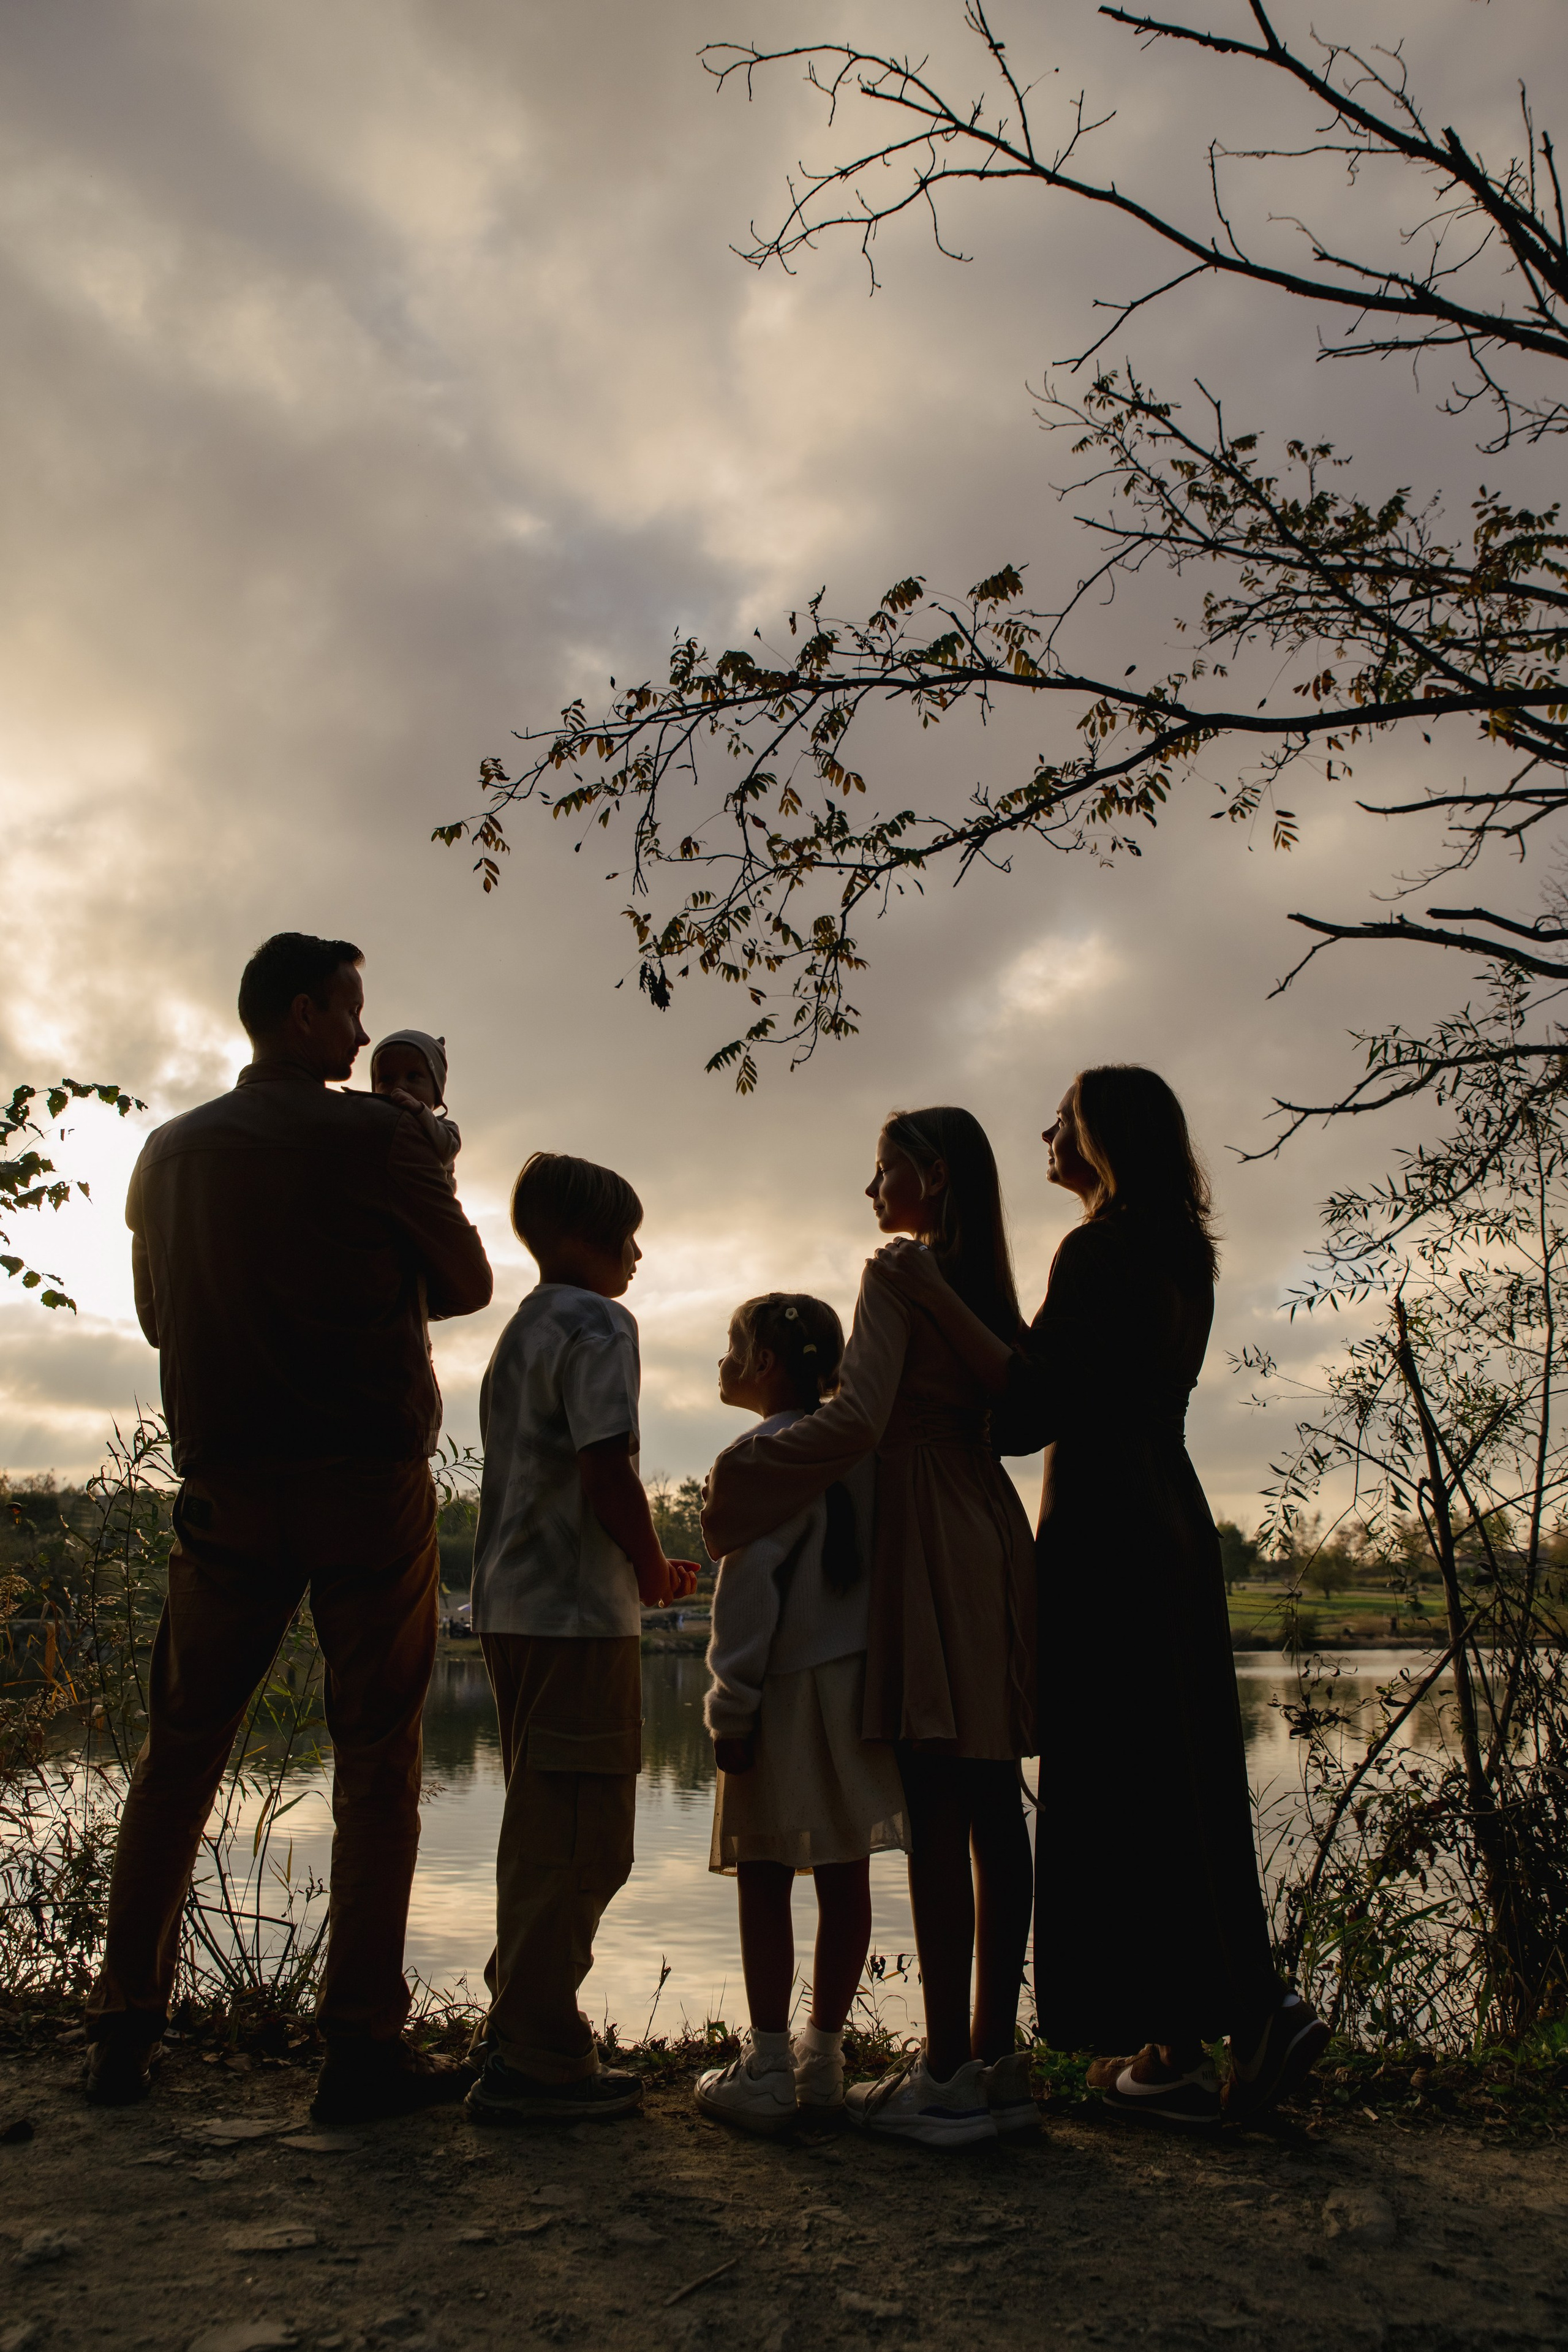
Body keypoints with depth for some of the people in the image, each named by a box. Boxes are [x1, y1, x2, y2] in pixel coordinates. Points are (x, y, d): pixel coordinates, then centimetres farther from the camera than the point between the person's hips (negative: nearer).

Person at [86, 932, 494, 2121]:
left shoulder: (169, 1151, 8)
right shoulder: (377, 1135, -7)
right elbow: (470, 1283, 2)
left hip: (226, 1486, 5)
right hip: (370, 1481, -4)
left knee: (180, 1751, 14)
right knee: (376, 1760, 3)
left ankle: (125, 2033, 19)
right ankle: (362, 2046, 5)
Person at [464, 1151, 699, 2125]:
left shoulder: (521, 1332, 18)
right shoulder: (598, 1325, -11)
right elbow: (608, 1478, -20)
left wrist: (642, 1568, 20)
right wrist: (656, 1571, -5)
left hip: (516, 1608, 10)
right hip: (580, 1616, -10)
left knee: (547, 1830, 18)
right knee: (579, 1837, -3)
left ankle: (518, 2026, 27)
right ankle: (538, 2057, 4)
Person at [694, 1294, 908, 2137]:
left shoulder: (766, 1451, -11)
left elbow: (750, 1583, -16)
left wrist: (732, 1703, -12)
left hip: (789, 1689, -7)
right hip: (858, 1683, 7)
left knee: (764, 1876, 1)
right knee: (844, 1875, 9)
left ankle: (765, 2069, 5)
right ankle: (822, 2056, 19)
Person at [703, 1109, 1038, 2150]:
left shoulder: (897, 1272, -9)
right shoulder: (985, 1283, 15)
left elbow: (858, 1419, -21)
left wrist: (746, 1476, -10)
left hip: (931, 1537, -8)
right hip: (993, 1528, 9)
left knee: (936, 1810, -5)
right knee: (992, 1806, 9)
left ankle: (948, 2069, 0)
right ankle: (995, 2053, 17)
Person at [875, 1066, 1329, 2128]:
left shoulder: (1099, 1250, -14)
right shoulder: (1181, 1255, 14)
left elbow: (1033, 1408, -21)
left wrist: (939, 1300, -20)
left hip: (1107, 1541, -9)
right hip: (1174, 1531, 9)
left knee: (1118, 1790, -1)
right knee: (1188, 1786, 16)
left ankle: (1177, 2051, 8)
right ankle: (1253, 2006, 21)